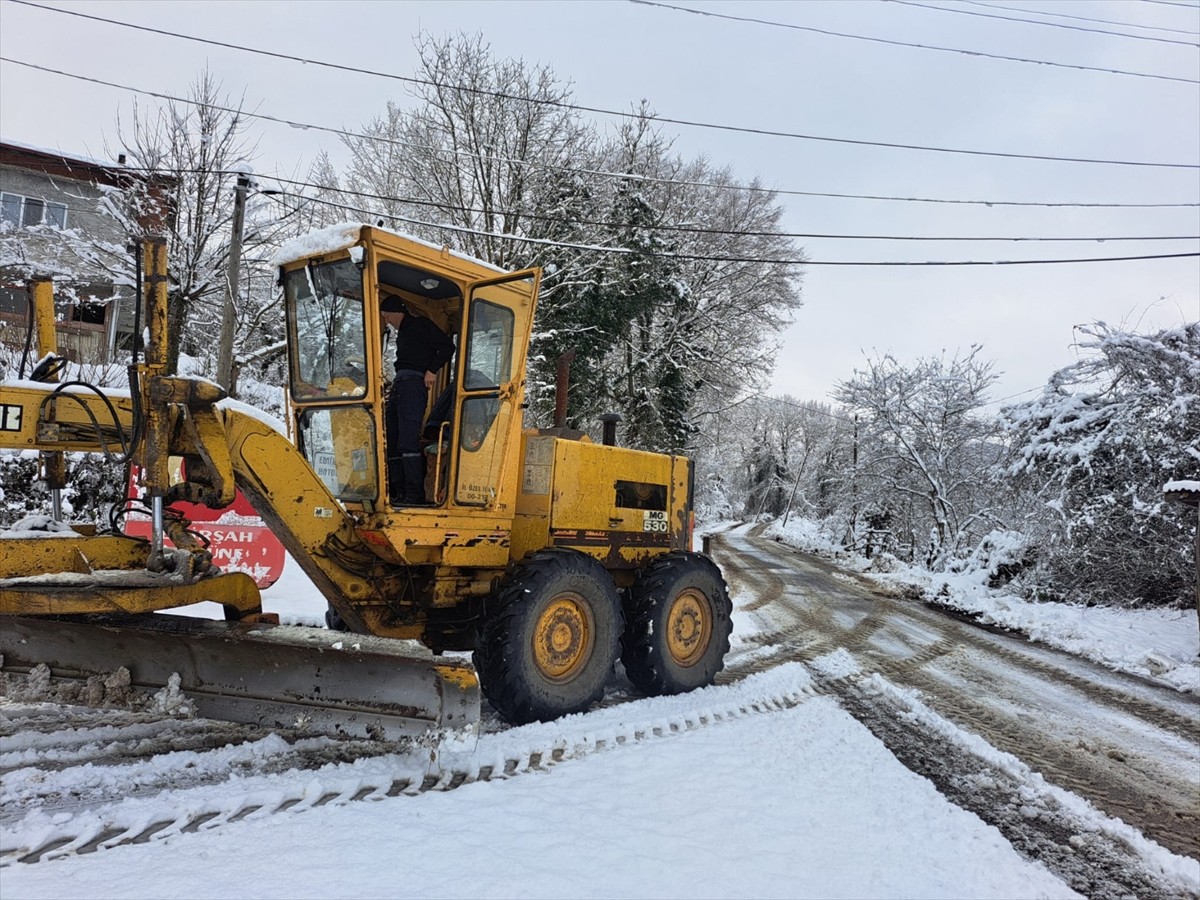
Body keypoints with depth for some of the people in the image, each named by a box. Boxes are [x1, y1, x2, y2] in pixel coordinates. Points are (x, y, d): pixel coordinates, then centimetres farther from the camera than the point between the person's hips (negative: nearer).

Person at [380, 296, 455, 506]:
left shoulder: (420, 325, 4)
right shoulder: (403, 333, 30)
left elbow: (447, 346, -6)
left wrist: (432, 370, -14)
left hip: (413, 383, -10)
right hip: (398, 384, 10)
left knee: (408, 440, -17)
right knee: (392, 442, 6)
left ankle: (415, 494, -19)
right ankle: (399, 492, 8)